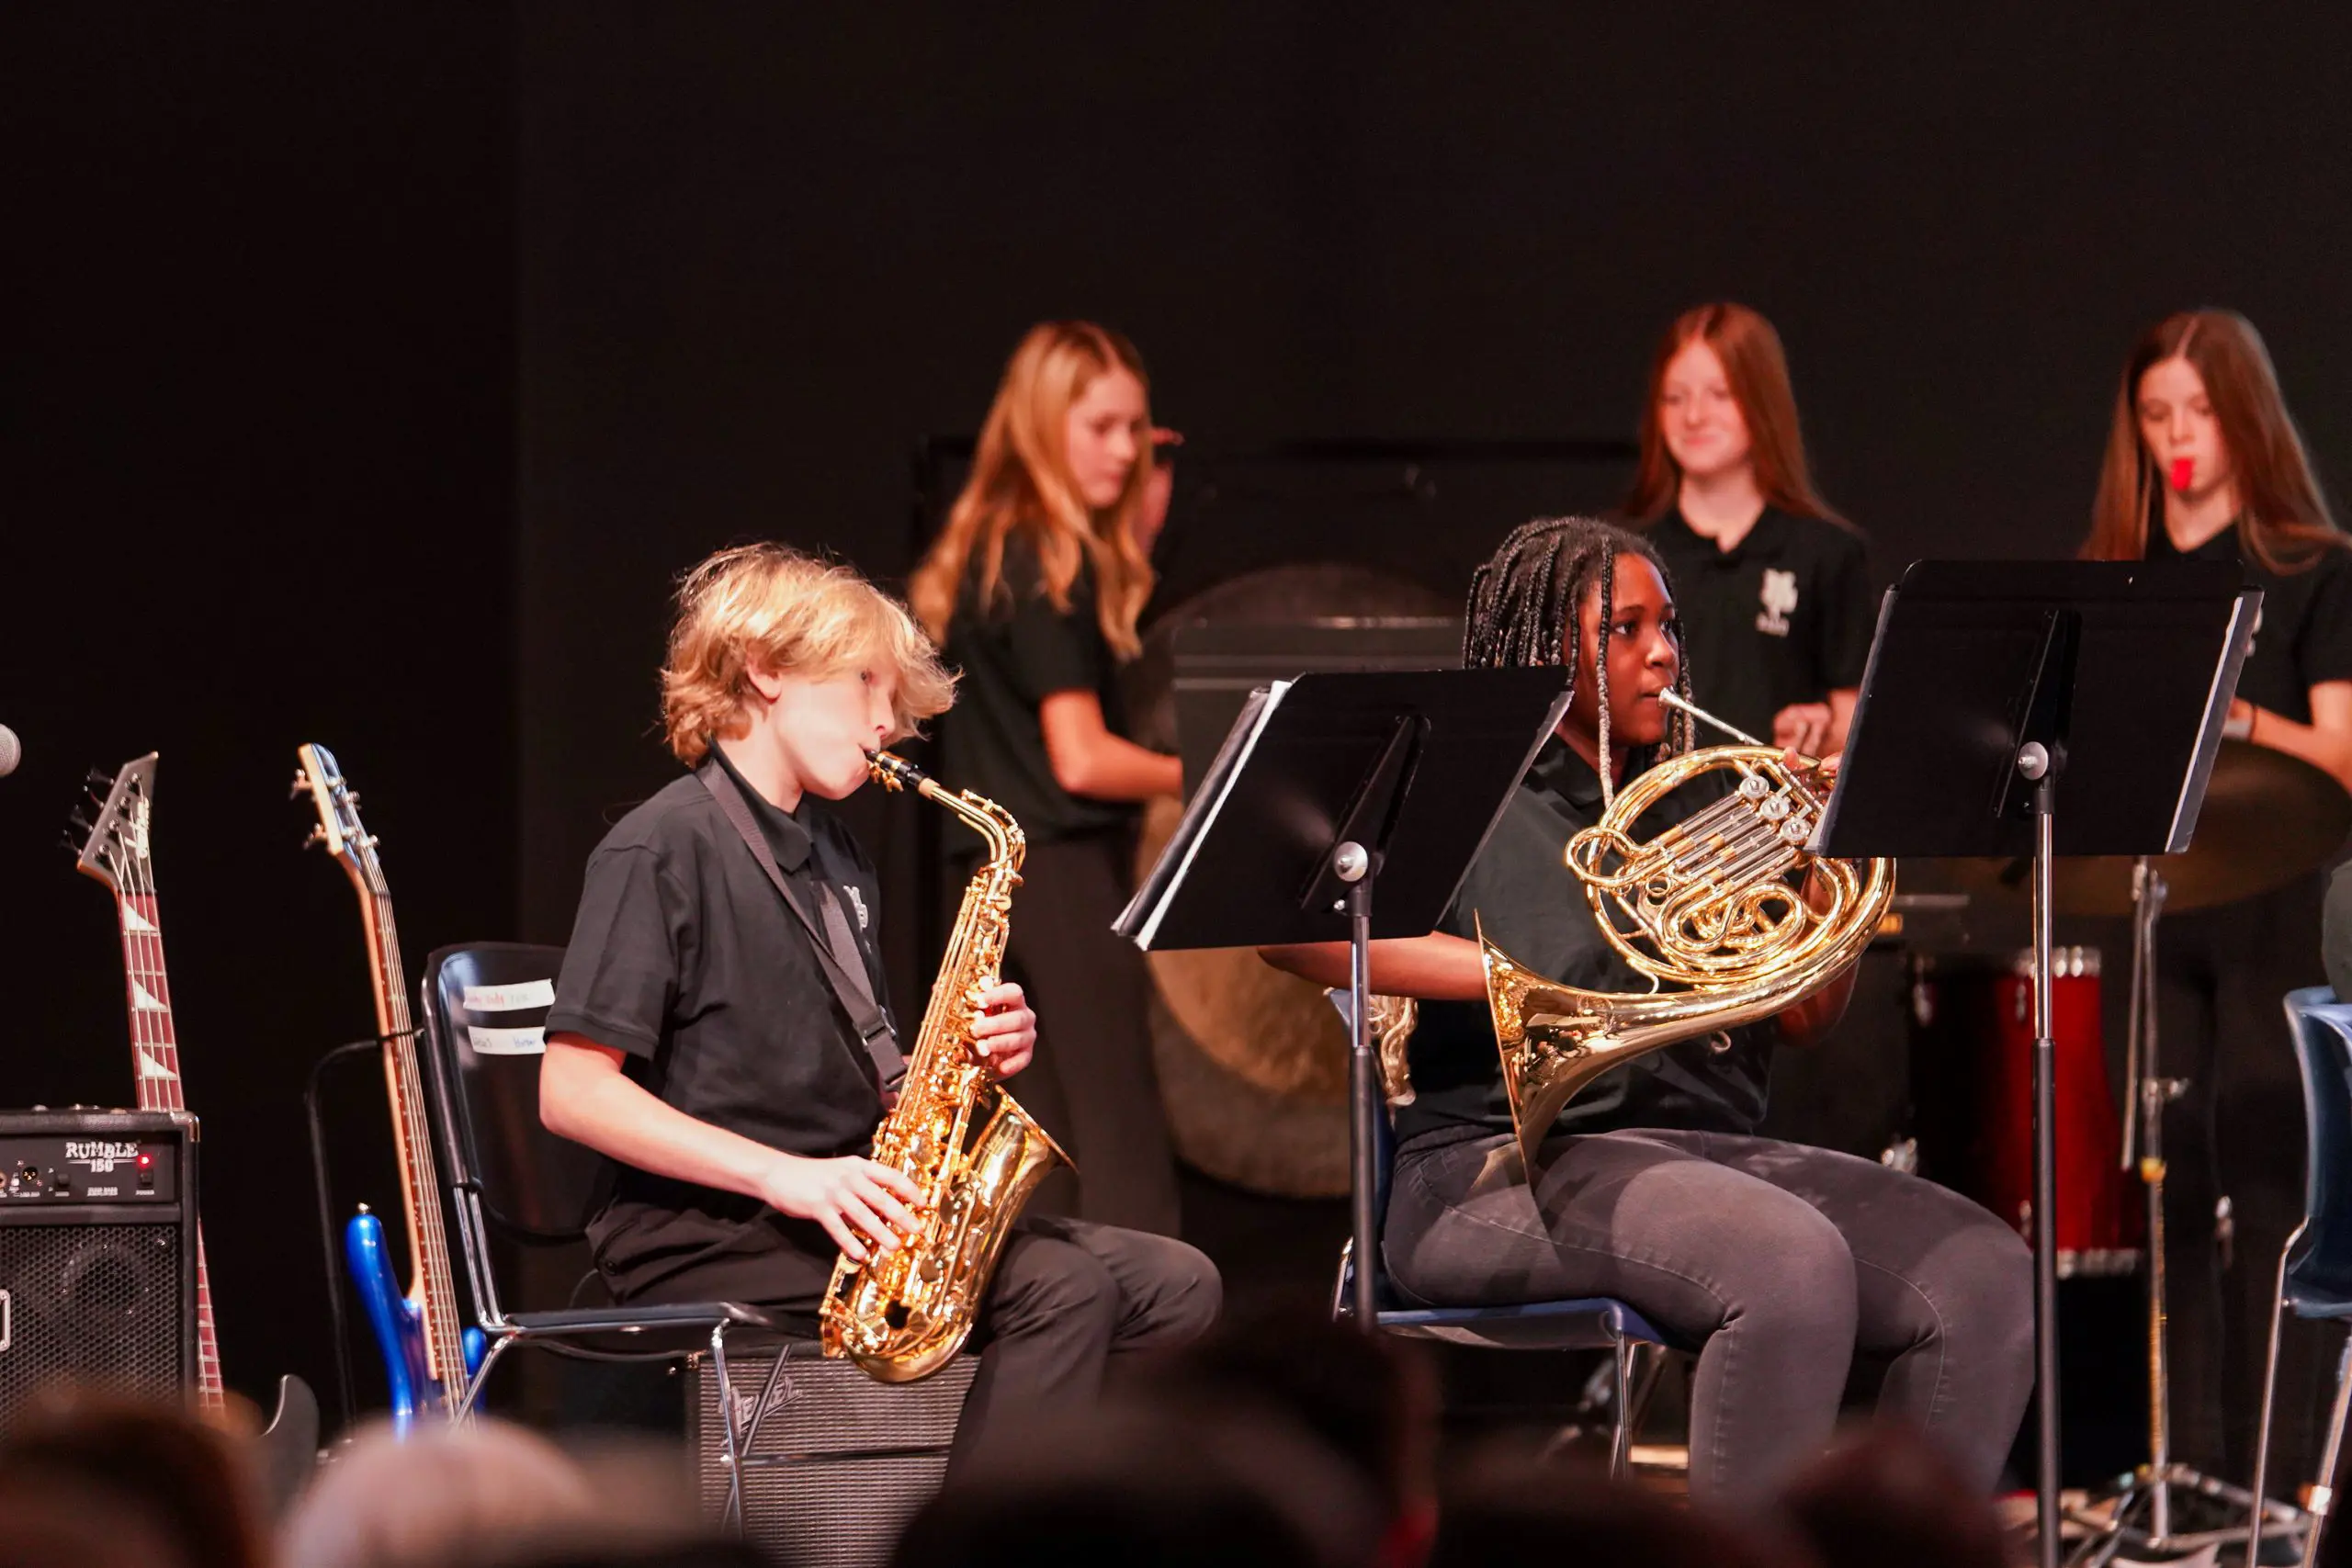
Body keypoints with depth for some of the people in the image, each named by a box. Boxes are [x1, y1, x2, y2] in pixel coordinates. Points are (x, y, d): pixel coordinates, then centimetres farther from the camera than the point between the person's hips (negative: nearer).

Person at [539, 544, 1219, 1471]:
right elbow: (571, 1092, -15)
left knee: (1173, 1285, -8)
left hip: (844, 1215, 9)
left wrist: (981, 1052, 1)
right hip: (704, 1237, -9)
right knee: (1061, 1286, -25)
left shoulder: (831, 852, 21)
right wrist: (782, 1175, -21)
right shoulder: (665, 848, -7)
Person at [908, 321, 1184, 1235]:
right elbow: (1082, 761, -17)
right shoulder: (1050, 566, -13)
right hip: (1066, 876, -9)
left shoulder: (989, 552, 14)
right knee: (1120, 1144, -12)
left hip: (999, 877, 9)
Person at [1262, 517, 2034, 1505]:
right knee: (1793, 1263, -34)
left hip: (1709, 1146, 7)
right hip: (1502, 1170, -7)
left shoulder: (1695, 806, 22)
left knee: (1984, 1275, -16)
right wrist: (1510, 975, -21)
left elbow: (1800, 1019, 16)